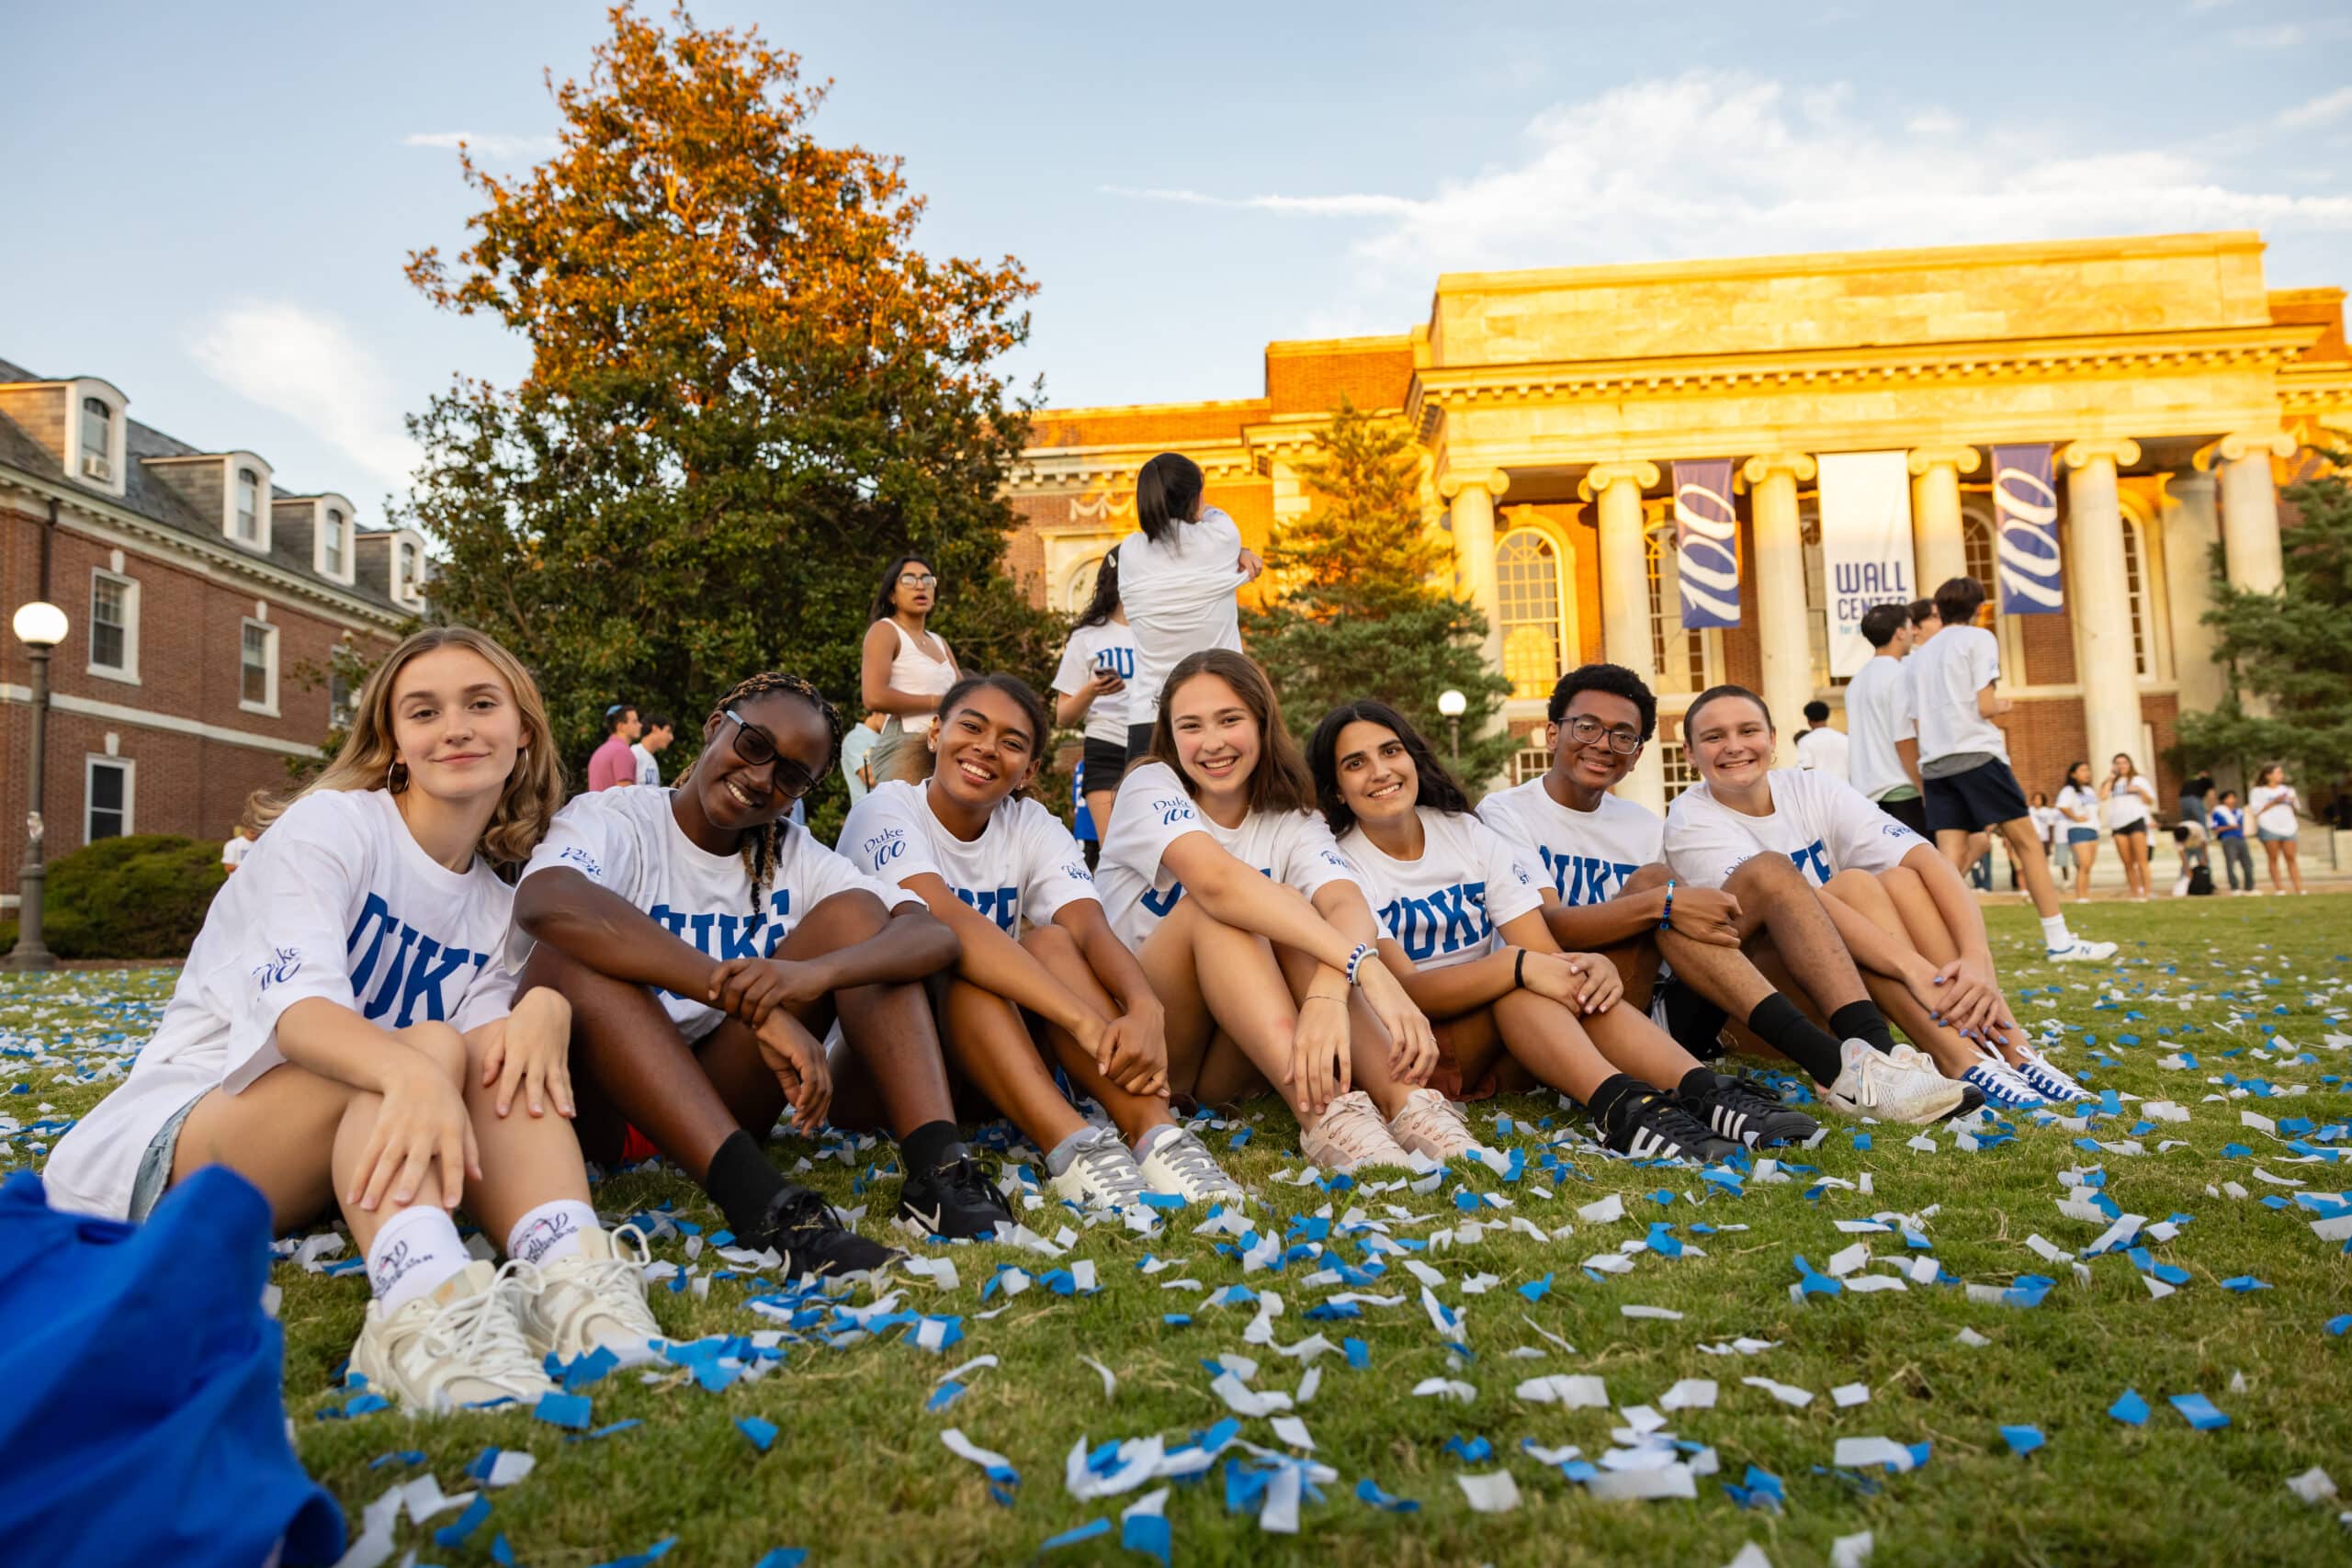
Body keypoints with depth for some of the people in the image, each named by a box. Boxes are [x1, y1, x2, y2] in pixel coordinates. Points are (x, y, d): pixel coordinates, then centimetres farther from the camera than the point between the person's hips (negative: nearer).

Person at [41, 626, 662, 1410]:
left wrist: (545, 1005, -32)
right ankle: (423, 1308, -57)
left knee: (504, 1049, -21)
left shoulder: (496, 907, 11)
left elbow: (489, 1058, -7)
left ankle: (569, 1277, -45)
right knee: (430, 1046, -31)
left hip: (356, 1153, 5)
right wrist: (411, 1075, -47)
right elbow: (298, 1006, -25)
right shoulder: (332, 824, -6)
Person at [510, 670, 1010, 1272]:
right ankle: (762, 1202, -42)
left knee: (854, 911, -9)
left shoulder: (795, 858, 4)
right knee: (570, 954, -31)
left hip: (716, 1105, 4)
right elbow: (543, 902, -35)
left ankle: (938, 1171, -27)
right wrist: (755, 1005, -43)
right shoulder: (613, 820, -9)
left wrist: (814, 972, -36)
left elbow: (934, 935, -13)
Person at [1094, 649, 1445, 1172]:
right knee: (1214, 908, -29)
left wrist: (1329, 992, -45)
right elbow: (1216, 878, -30)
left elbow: (1348, 903, -21)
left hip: (1232, 1064, 3)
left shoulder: (1292, 823, 2)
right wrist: (1364, 965, -41)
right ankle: (1324, 1111, -46)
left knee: (1289, 915, -25)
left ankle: (1408, 1104, -39)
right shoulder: (1149, 788, -8)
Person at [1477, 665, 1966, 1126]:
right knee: (1650, 880, -27)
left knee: (1766, 873, -8)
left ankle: (1875, 1049, -28)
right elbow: (1541, 925, -17)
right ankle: (1832, 1065, -36)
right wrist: (1664, 902, -29)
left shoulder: (1645, 826, 20)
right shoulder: (1506, 813, 1)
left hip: (1661, 1010, 6)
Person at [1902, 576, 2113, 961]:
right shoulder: (1979, 638, 2)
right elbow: (1985, 706, -7)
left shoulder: (1919, 655, 18)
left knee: (1952, 858, 1)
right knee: (2027, 842, 3)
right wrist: (2003, 705, 13)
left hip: (1934, 763, 5)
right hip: (1977, 755, -5)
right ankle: (2059, 940, 6)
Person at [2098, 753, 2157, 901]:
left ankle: (2145, 893, -12)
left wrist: (2140, 790, -10)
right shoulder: (2111, 782, 19)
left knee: (2141, 861, -11)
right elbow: (2103, 796, -1)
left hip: (2136, 821, -3)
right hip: (2118, 824, 3)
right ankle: (2134, 894, 6)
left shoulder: (2138, 780, 13)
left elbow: (2150, 801, 8)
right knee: (2127, 864, 3)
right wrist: (2110, 777, 4)